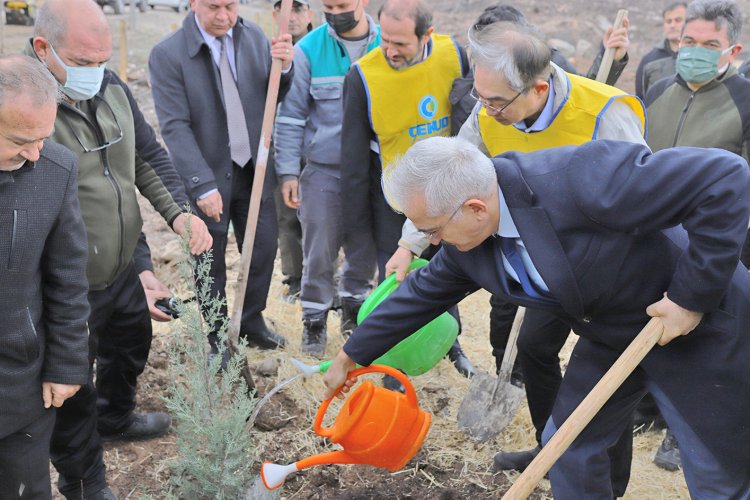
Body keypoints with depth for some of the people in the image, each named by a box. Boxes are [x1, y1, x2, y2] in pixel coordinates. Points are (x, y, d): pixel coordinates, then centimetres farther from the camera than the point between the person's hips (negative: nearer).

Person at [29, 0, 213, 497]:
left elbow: (148, 155, 8)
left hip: (122, 269, 8)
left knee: (131, 346, 31)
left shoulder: (112, 88, -2)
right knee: (75, 395, 12)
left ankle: (117, 417, 61)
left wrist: (178, 210, -8)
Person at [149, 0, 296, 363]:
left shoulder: (254, 36, -1)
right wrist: (203, 185, -24)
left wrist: (283, 67, -16)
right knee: (210, 263, 11)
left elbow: (275, 96, 6)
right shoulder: (167, 55, -15)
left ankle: (251, 324, 36)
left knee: (264, 249, 13)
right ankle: (216, 340, 30)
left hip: (255, 169, 4)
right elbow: (175, 127, -18)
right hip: (207, 175, -4)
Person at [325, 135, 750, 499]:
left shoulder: (581, 178, -37)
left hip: (699, 324, -6)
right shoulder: (467, 237, -11)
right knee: (568, 446, 13)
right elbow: (425, 292, 6)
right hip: (609, 335, 7)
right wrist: (353, 355, 13)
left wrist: (693, 296, -29)